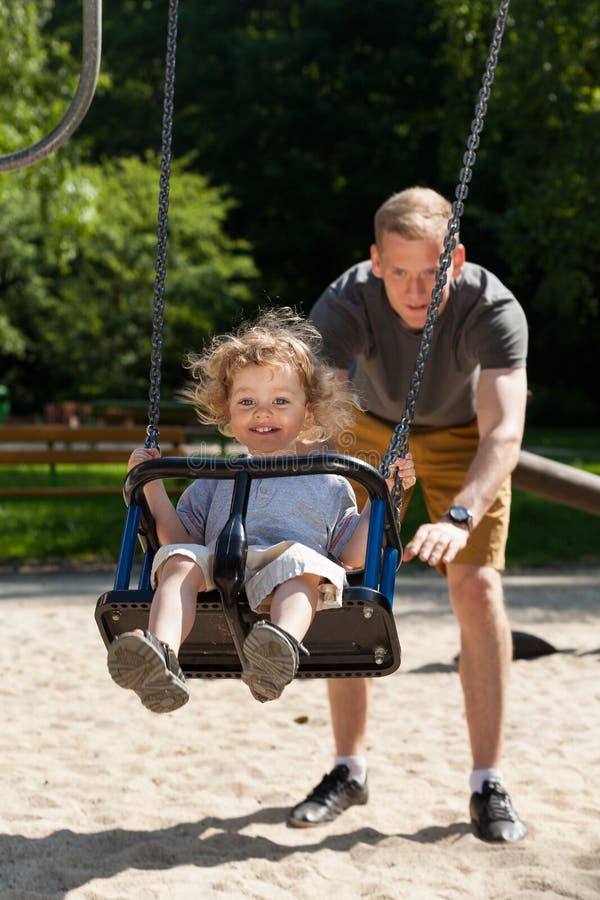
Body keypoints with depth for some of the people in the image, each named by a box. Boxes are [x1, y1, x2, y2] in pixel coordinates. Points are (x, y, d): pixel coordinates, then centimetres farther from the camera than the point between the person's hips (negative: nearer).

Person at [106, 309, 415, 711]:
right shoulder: (216, 482, 33)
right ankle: (161, 659, -55)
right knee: (178, 559, -30)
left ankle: (283, 646, -67)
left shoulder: (330, 484, 28)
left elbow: (353, 554, 18)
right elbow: (180, 537, 23)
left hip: (286, 587, -2)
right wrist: (153, 486, 16)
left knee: (300, 560, -36)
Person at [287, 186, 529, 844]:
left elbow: (504, 433, -46)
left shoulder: (492, 309, -37)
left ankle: (487, 785, -9)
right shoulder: (346, 304, -34)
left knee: (478, 587, -16)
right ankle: (349, 770, 8)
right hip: (372, 426, 2)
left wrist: (459, 518, -62)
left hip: (462, 432, -1)